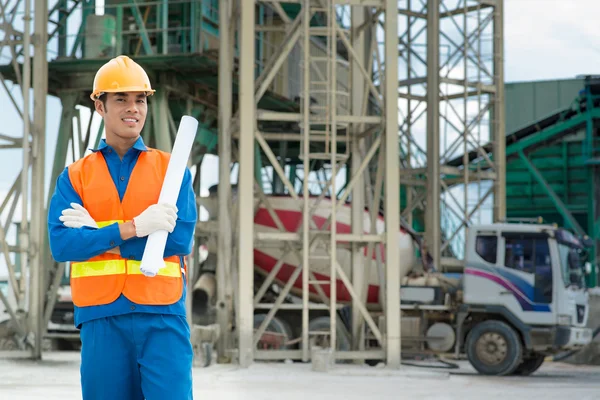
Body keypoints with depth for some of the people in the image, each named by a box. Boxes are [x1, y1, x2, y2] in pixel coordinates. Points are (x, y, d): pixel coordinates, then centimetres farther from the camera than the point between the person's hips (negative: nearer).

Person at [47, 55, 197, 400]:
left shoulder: (172, 169, 9)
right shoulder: (74, 176, 11)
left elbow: (181, 240, -5)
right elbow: (61, 245, -4)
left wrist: (98, 234, -7)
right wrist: (134, 227, -14)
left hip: (162, 317, -1)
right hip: (100, 319, 1)